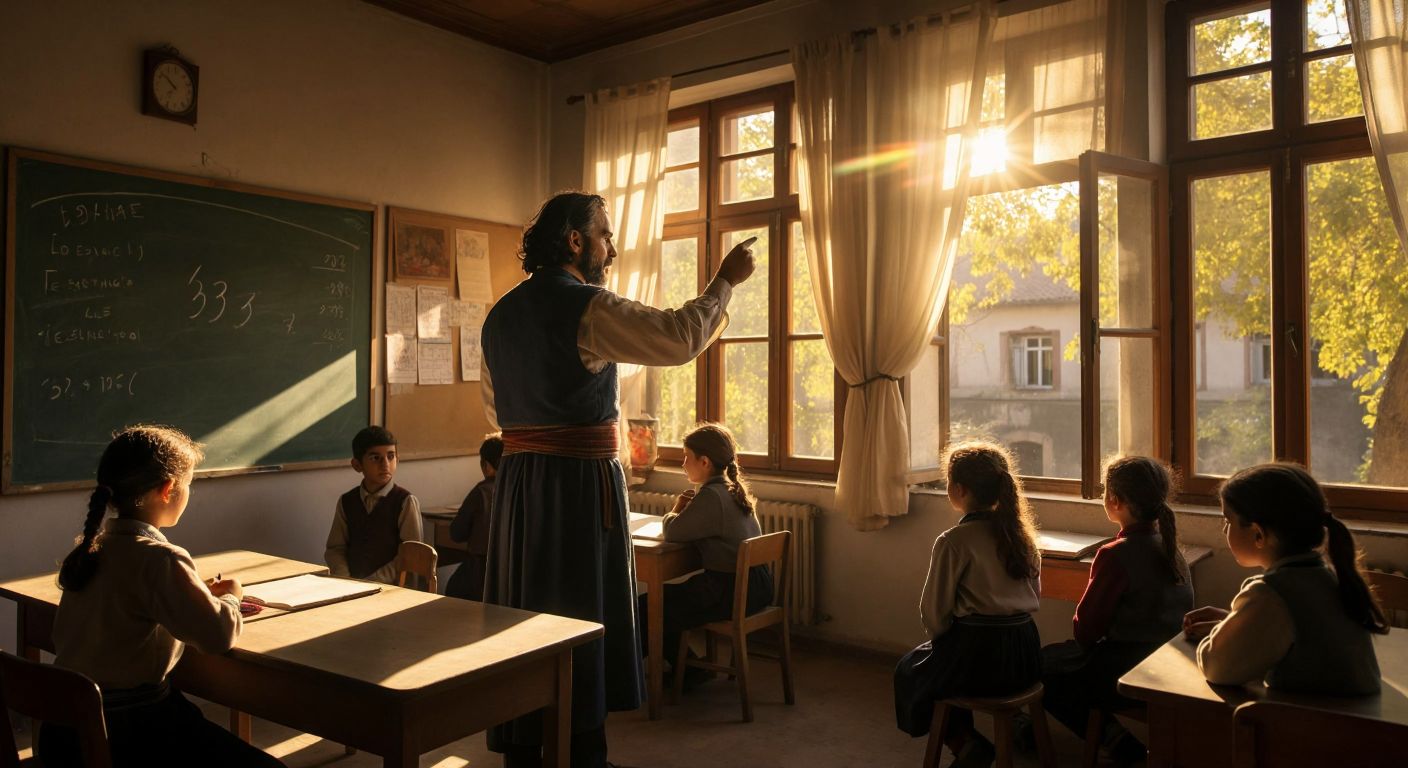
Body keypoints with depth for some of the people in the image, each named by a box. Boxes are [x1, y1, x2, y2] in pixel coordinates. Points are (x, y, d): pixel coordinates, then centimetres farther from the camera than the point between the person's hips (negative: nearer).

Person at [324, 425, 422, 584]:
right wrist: (345, 581, -7)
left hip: (389, 587, -3)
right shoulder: (346, 502, 11)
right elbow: (335, 548, 11)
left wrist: (372, 583, -13)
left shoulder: (405, 502, -2)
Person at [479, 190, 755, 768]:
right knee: (582, 622, 3)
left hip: (517, 481, 8)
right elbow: (679, 337, -19)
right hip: (579, 481, -8)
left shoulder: (501, 314, 13)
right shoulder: (585, 307, -12)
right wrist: (725, 280, -6)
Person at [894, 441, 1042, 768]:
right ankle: (967, 739, 25)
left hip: (978, 655, -7)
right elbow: (1034, 595, 13)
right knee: (952, 660, 33)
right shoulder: (1022, 533, 3)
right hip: (1025, 656, 7)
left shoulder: (953, 542, -17)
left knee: (909, 670, 21)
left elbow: (934, 612, -11)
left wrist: (941, 636, 9)